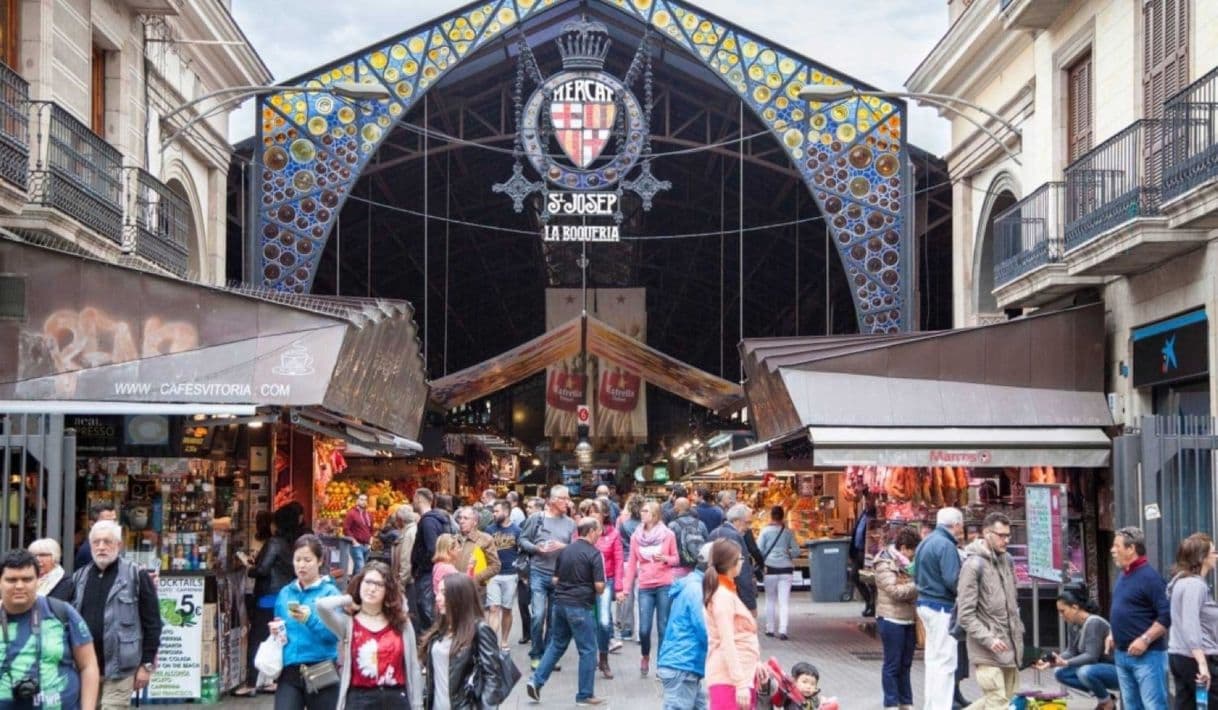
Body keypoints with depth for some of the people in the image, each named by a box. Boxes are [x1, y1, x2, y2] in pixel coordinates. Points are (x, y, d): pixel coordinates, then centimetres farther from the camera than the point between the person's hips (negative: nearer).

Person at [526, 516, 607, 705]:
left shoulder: (565, 550, 8)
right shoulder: (594, 554, -12)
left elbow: (555, 579, 13)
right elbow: (599, 586, -15)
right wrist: (599, 591, 6)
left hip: (560, 603, 7)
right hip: (580, 606, -7)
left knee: (556, 645, 19)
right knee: (588, 650, 4)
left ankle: (536, 681, 11)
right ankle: (585, 695, 9)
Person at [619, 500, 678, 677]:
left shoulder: (668, 535, 0)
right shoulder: (636, 536, 5)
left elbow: (676, 559, 8)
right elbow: (632, 564, 7)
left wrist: (665, 558, -14)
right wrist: (625, 588, 3)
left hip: (664, 586, -1)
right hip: (645, 587, 2)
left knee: (663, 627, 0)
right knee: (644, 628, -3)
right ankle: (645, 657, 25)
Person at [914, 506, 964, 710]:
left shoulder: (925, 542, 14)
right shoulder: (946, 545, -17)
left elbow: (916, 576, 19)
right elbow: (952, 580, -23)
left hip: (925, 602, 10)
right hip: (942, 608, -10)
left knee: (933, 659, 17)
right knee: (944, 662, -5)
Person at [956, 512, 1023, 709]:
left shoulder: (1007, 560, 11)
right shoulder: (974, 565, -13)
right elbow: (965, 614, -15)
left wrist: (1018, 630, 13)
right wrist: (988, 639, -20)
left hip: (1009, 646, 8)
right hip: (987, 650, -8)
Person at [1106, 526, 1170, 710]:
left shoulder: (1149, 577, -14)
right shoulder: (1122, 576, 13)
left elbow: (1167, 615, -19)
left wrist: (1145, 640, -22)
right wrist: (1112, 634, 15)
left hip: (1147, 655, -9)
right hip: (1122, 654, 9)